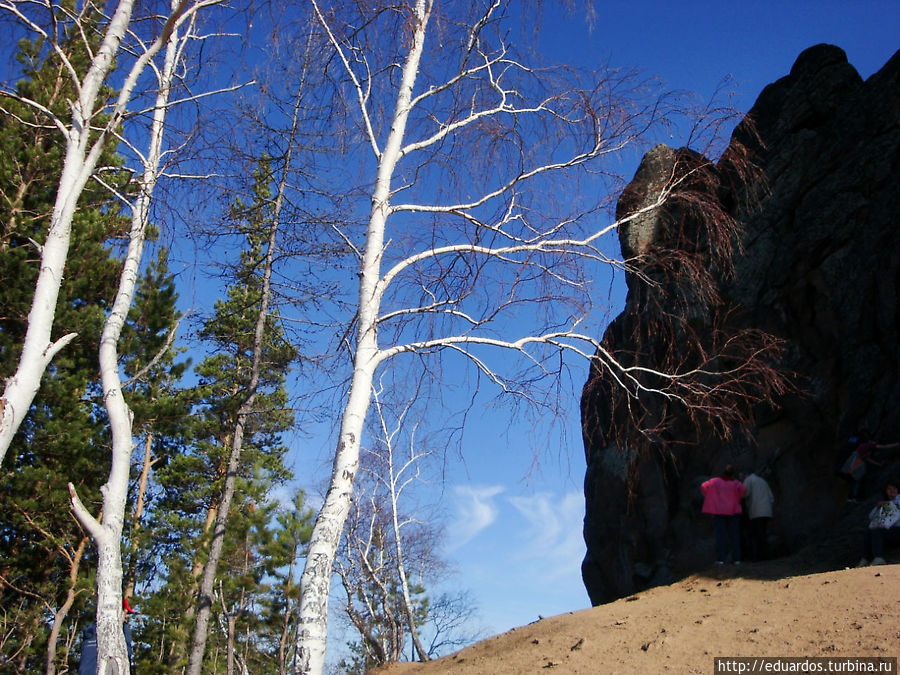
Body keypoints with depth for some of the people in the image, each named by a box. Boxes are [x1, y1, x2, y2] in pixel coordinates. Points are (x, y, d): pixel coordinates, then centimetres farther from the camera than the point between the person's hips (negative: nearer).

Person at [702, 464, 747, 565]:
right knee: (734, 535, 7)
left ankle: (720, 558, -10)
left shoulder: (716, 481, 2)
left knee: (720, 535, -3)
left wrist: (709, 497, 11)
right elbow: (743, 489, -19)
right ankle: (736, 558, 4)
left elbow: (703, 487, -3)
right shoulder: (735, 482, -1)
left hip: (719, 512, 0)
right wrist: (739, 498, 0)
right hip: (733, 511, 0)